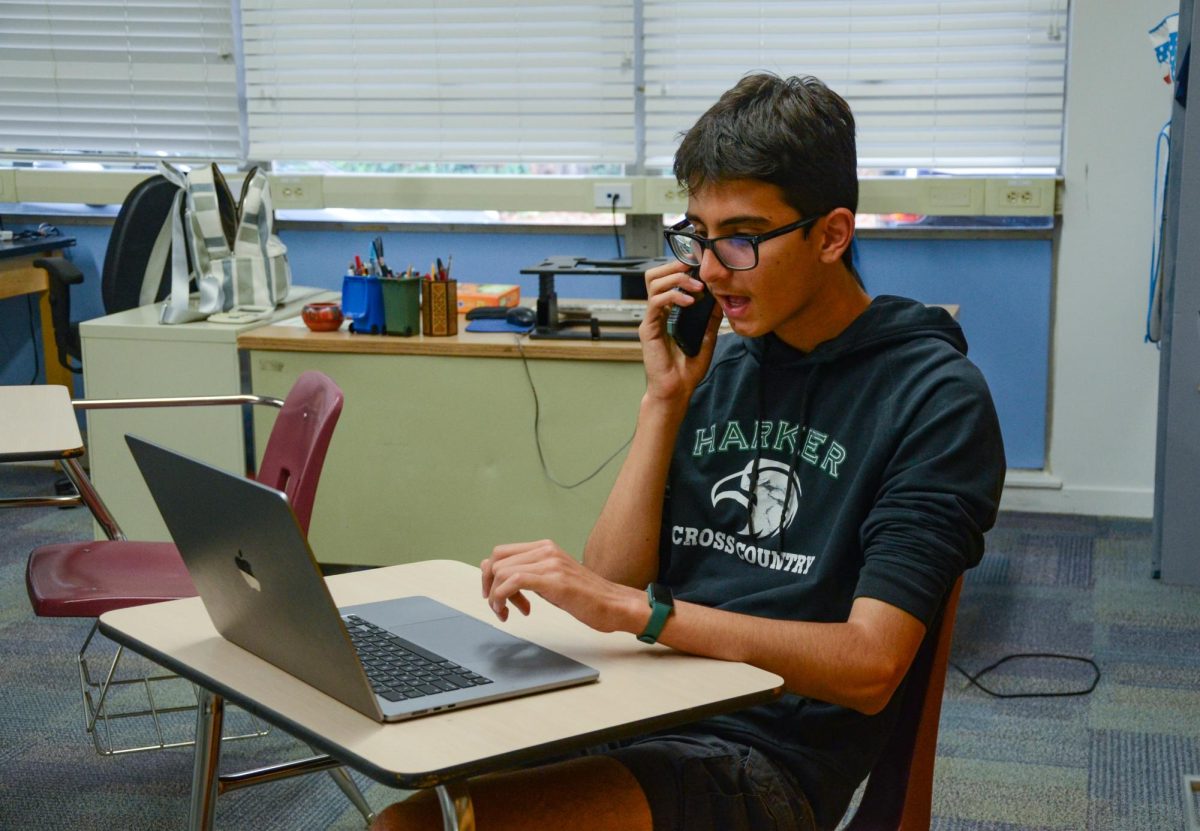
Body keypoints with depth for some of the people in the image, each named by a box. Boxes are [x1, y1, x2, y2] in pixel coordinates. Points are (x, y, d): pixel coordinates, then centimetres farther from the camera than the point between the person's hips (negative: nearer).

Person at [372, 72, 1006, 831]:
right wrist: (665, 400, -1)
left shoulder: (934, 397, -7)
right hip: (643, 706, 6)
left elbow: (869, 668, -17)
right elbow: (611, 582, 8)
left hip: (771, 758, -6)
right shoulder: (716, 361, 10)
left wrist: (635, 609, -25)